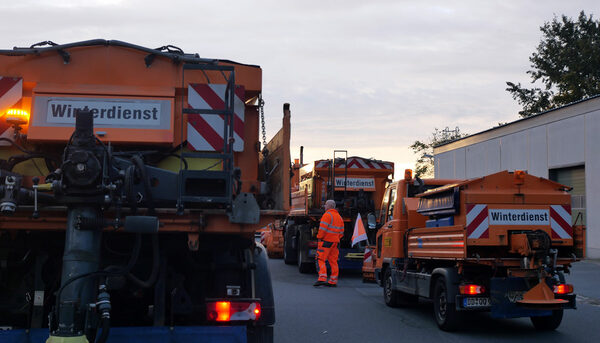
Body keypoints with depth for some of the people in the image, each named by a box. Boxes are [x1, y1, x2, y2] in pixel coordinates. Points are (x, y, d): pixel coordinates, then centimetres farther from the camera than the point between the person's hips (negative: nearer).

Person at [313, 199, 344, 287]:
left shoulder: (327, 214, -9)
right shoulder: (339, 217, 17)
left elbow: (323, 228, -17)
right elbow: (341, 231, 17)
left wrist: (319, 237, -7)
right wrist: (337, 239, 18)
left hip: (326, 241, -8)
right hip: (335, 242, 8)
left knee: (320, 259, -7)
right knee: (333, 261, 10)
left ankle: (322, 279, -19)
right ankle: (333, 281, 11)